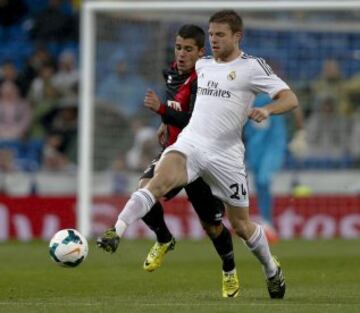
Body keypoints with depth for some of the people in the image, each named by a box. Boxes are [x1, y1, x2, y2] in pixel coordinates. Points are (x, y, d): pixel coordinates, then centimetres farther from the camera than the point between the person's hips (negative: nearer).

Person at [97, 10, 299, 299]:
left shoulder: (252, 66, -3)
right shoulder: (202, 65, 14)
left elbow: (290, 99, -8)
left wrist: (266, 110, -27)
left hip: (226, 154, -3)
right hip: (191, 142, 3)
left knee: (241, 225, 9)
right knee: (160, 180, -30)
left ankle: (272, 271, 35)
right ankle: (116, 233, -44)